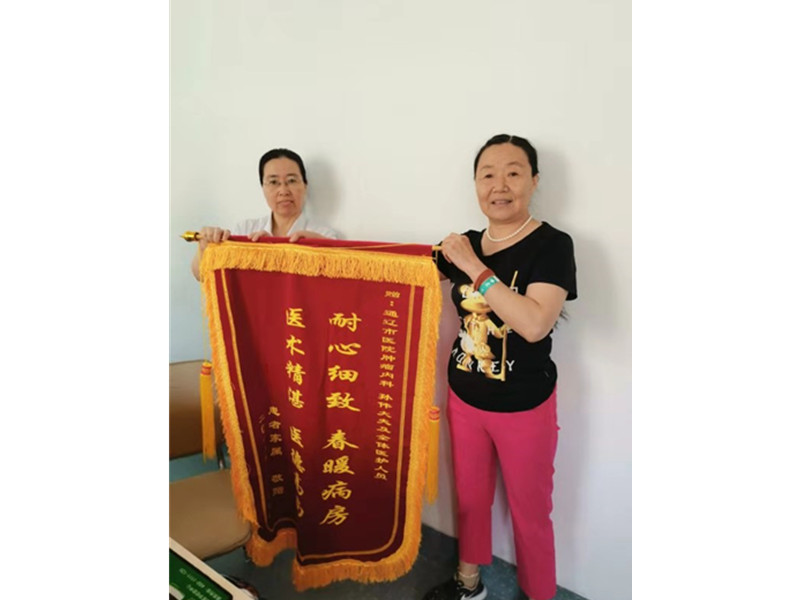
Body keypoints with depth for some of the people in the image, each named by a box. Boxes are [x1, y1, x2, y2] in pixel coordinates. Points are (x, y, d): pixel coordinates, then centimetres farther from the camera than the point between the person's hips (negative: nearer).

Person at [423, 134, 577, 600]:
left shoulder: (552, 245, -16)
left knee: (530, 514, 12)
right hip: (464, 398, 5)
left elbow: (535, 324, -30)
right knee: (470, 498, 22)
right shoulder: (466, 245, -1)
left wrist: (475, 268, -26)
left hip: (524, 408, -5)